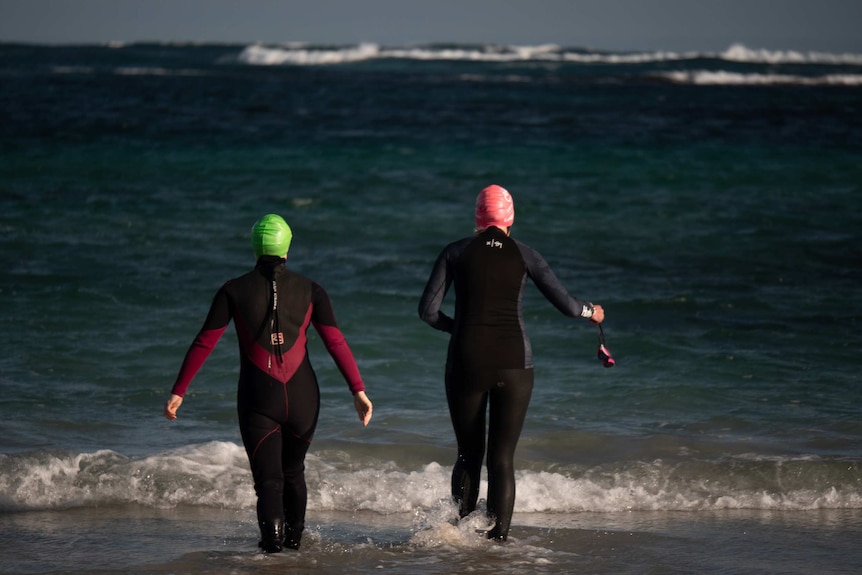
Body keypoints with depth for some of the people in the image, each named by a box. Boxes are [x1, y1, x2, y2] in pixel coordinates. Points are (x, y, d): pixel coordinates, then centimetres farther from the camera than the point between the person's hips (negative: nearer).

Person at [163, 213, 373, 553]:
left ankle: (272, 544, -22)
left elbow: (203, 344, -3)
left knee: (269, 481, -1)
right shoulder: (309, 290, 0)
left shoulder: (234, 290, -2)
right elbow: (335, 342, -8)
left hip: (257, 401, -2)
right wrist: (358, 390, -9)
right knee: (294, 472, 25)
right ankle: (294, 539, 41)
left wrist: (178, 392, 2)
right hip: (302, 398, 2)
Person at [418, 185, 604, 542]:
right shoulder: (524, 255, 4)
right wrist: (590, 311, 26)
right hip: (513, 362, 0)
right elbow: (566, 305, 4)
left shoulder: (456, 252, 4)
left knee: (469, 454, 14)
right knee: (502, 458, 2)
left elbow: (428, 311, -1)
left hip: (466, 361, 0)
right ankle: (498, 537, -6)